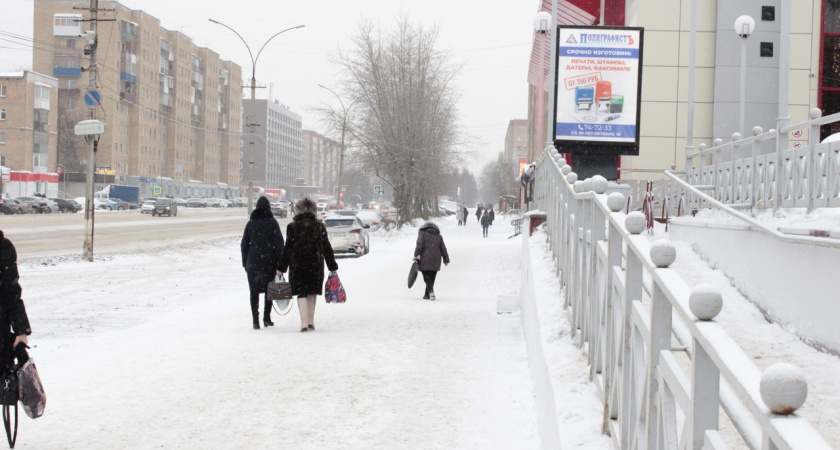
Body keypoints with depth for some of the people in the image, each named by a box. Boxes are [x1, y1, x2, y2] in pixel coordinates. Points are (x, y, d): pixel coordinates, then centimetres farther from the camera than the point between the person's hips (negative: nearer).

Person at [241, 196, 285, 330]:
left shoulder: (251, 223, 5)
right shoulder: (272, 222, -2)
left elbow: (244, 244, 7)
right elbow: (279, 242, -6)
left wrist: (245, 262, 13)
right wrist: (280, 262, 0)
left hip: (253, 260, 1)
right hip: (269, 260, -1)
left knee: (254, 290, 4)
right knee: (269, 289, 10)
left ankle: (255, 320, -3)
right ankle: (266, 318, 9)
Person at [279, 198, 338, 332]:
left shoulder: (293, 226, -2)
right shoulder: (319, 226, 3)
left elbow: (288, 248, -3)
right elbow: (326, 247, 6)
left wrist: (281, 268, 2)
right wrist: (333, 266, 13)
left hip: (298, 264, -2)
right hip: (316, 264, 2)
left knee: (302, 292, 1)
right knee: (312, 292, 14)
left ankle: (304, 323, -11)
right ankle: (311, 322, 15)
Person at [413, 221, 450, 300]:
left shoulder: (422, 233, 6)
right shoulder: (438, 236, 16)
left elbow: (420, 244, -10)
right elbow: (443, 249, 15)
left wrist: (416, 254, -10)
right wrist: (446, 260, 21)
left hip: (425, 260, -3)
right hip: (435, 261, 3)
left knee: (427, 278, -4)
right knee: (432, 278, 11)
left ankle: (430, 291, -27)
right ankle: (427, 295, 15)